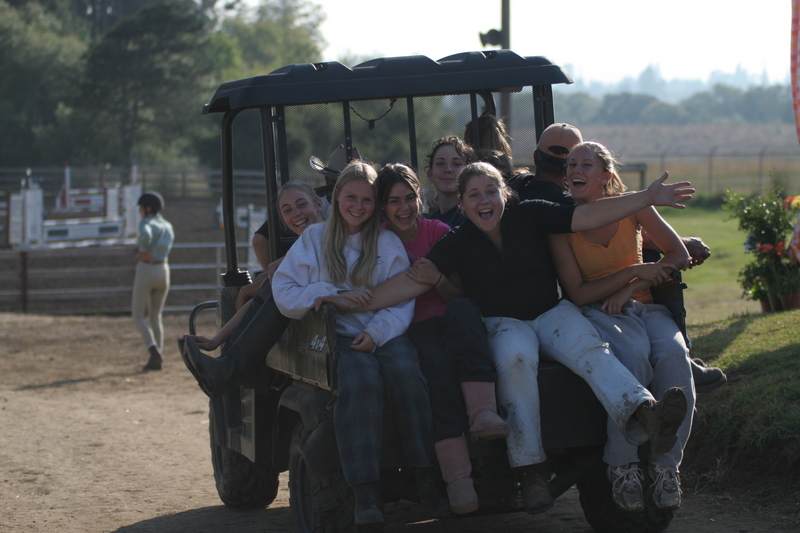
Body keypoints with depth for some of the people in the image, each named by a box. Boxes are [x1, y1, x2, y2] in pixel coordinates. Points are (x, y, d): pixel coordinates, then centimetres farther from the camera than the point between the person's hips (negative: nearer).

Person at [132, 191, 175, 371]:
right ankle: (157, 358, 6)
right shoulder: (168, 227, 12)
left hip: (146, 270, -7)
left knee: (138, 316, 2)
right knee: (156, 316, 14)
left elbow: (146, 236, -34)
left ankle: (154, 351, -16)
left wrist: (143, 251, -18)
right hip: (164, 271, 7)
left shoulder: (146, 224, -11)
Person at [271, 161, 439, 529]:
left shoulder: (388, 242, 15)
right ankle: (364, 494, -42)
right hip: (337, 334, -1)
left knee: (405, 371, -33)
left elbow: (401, 301, 4)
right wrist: (335, 295, -9)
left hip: (384, 332, 1)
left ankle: (427, 478, -33)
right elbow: (283, 294, 6)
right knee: (361, 379, -35)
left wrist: (376, 333, -15)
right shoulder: (313, 239, 15)